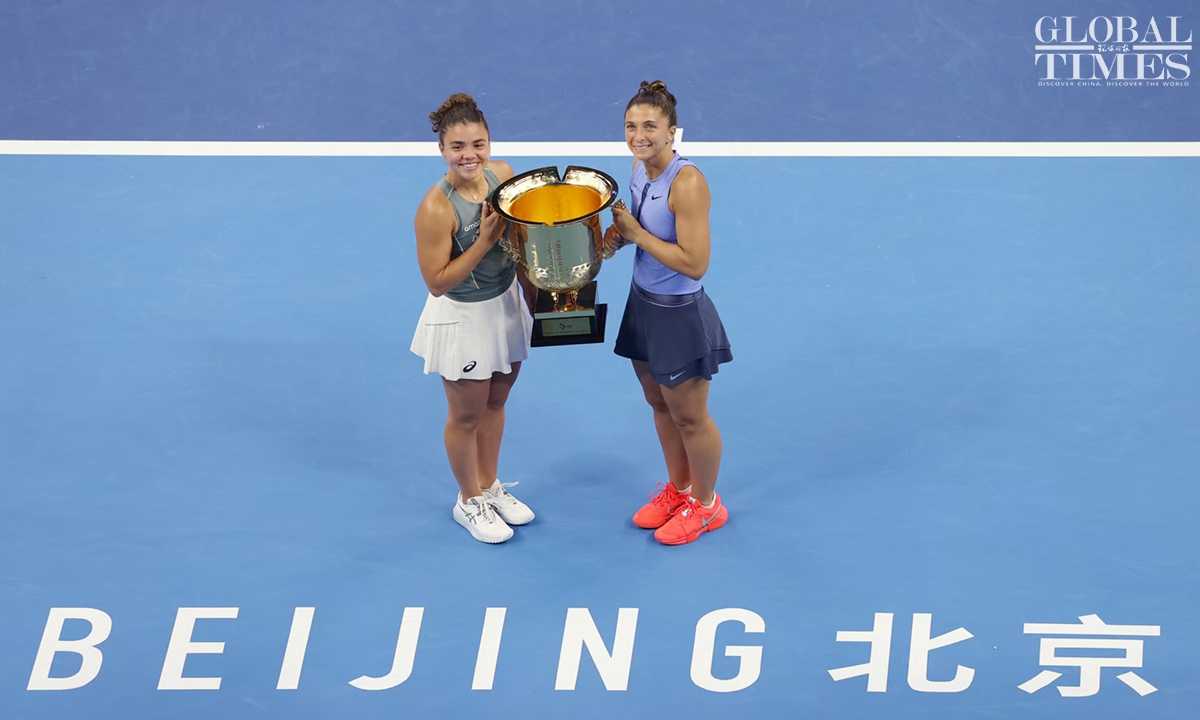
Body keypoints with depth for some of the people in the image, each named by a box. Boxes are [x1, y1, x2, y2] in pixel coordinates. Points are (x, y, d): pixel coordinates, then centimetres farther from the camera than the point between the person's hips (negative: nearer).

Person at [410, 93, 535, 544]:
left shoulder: (503, 173, -10)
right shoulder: (436, 208, -29)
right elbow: (437, 282, -25)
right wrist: (485, 241, -29)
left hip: (506, 305, 6)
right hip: (463, 320, -6)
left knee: (495, 403, 23)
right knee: (467, 416, 14)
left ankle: (489, 486, 44)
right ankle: (470, 501, 35)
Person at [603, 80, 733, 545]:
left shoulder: (687, 184, -27)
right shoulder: (640, 169, -2)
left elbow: (694, 263, -29)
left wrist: (636, 233, -23)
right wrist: (617, 236, -5)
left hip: (680, 314, -8)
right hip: (644, 302, 8)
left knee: (689, 417, 10)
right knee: (659, 404, 22)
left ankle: (706, 504, 31)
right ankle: (678, 489, 42)